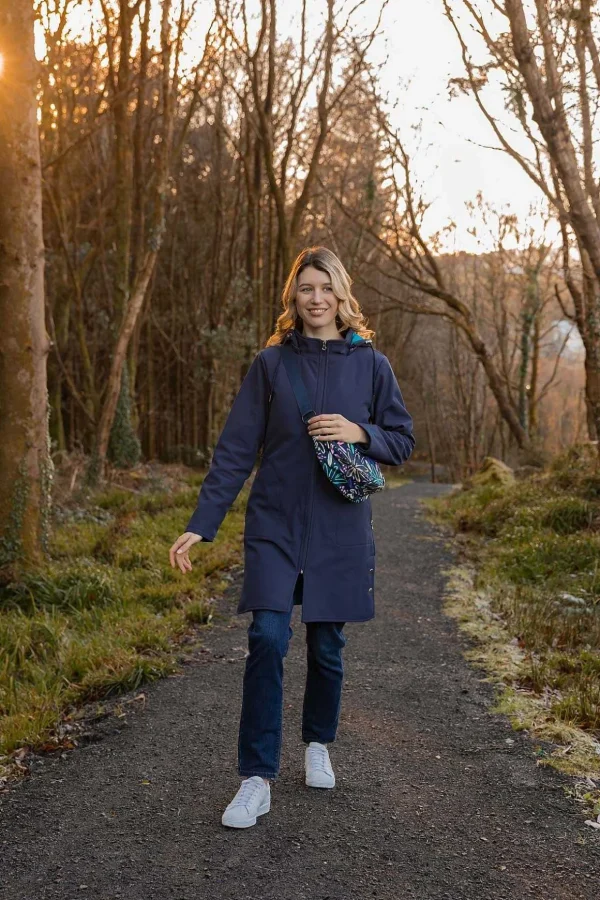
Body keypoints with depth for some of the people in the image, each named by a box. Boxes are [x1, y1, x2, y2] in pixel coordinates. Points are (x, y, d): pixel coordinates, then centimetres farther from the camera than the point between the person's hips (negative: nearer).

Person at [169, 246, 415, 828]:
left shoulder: (371, 364, 3)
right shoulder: (271, 363, 1)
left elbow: (402, 442, 8)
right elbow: (235, 450, -1)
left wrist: (359, 432, -13)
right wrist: (201, 524, -8)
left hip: (340, 528, 1)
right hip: (275, 524, -1)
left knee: (327, 644, 9)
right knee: (267, 638, -13)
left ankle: (318, 745, 35)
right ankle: (256, 780, -4)